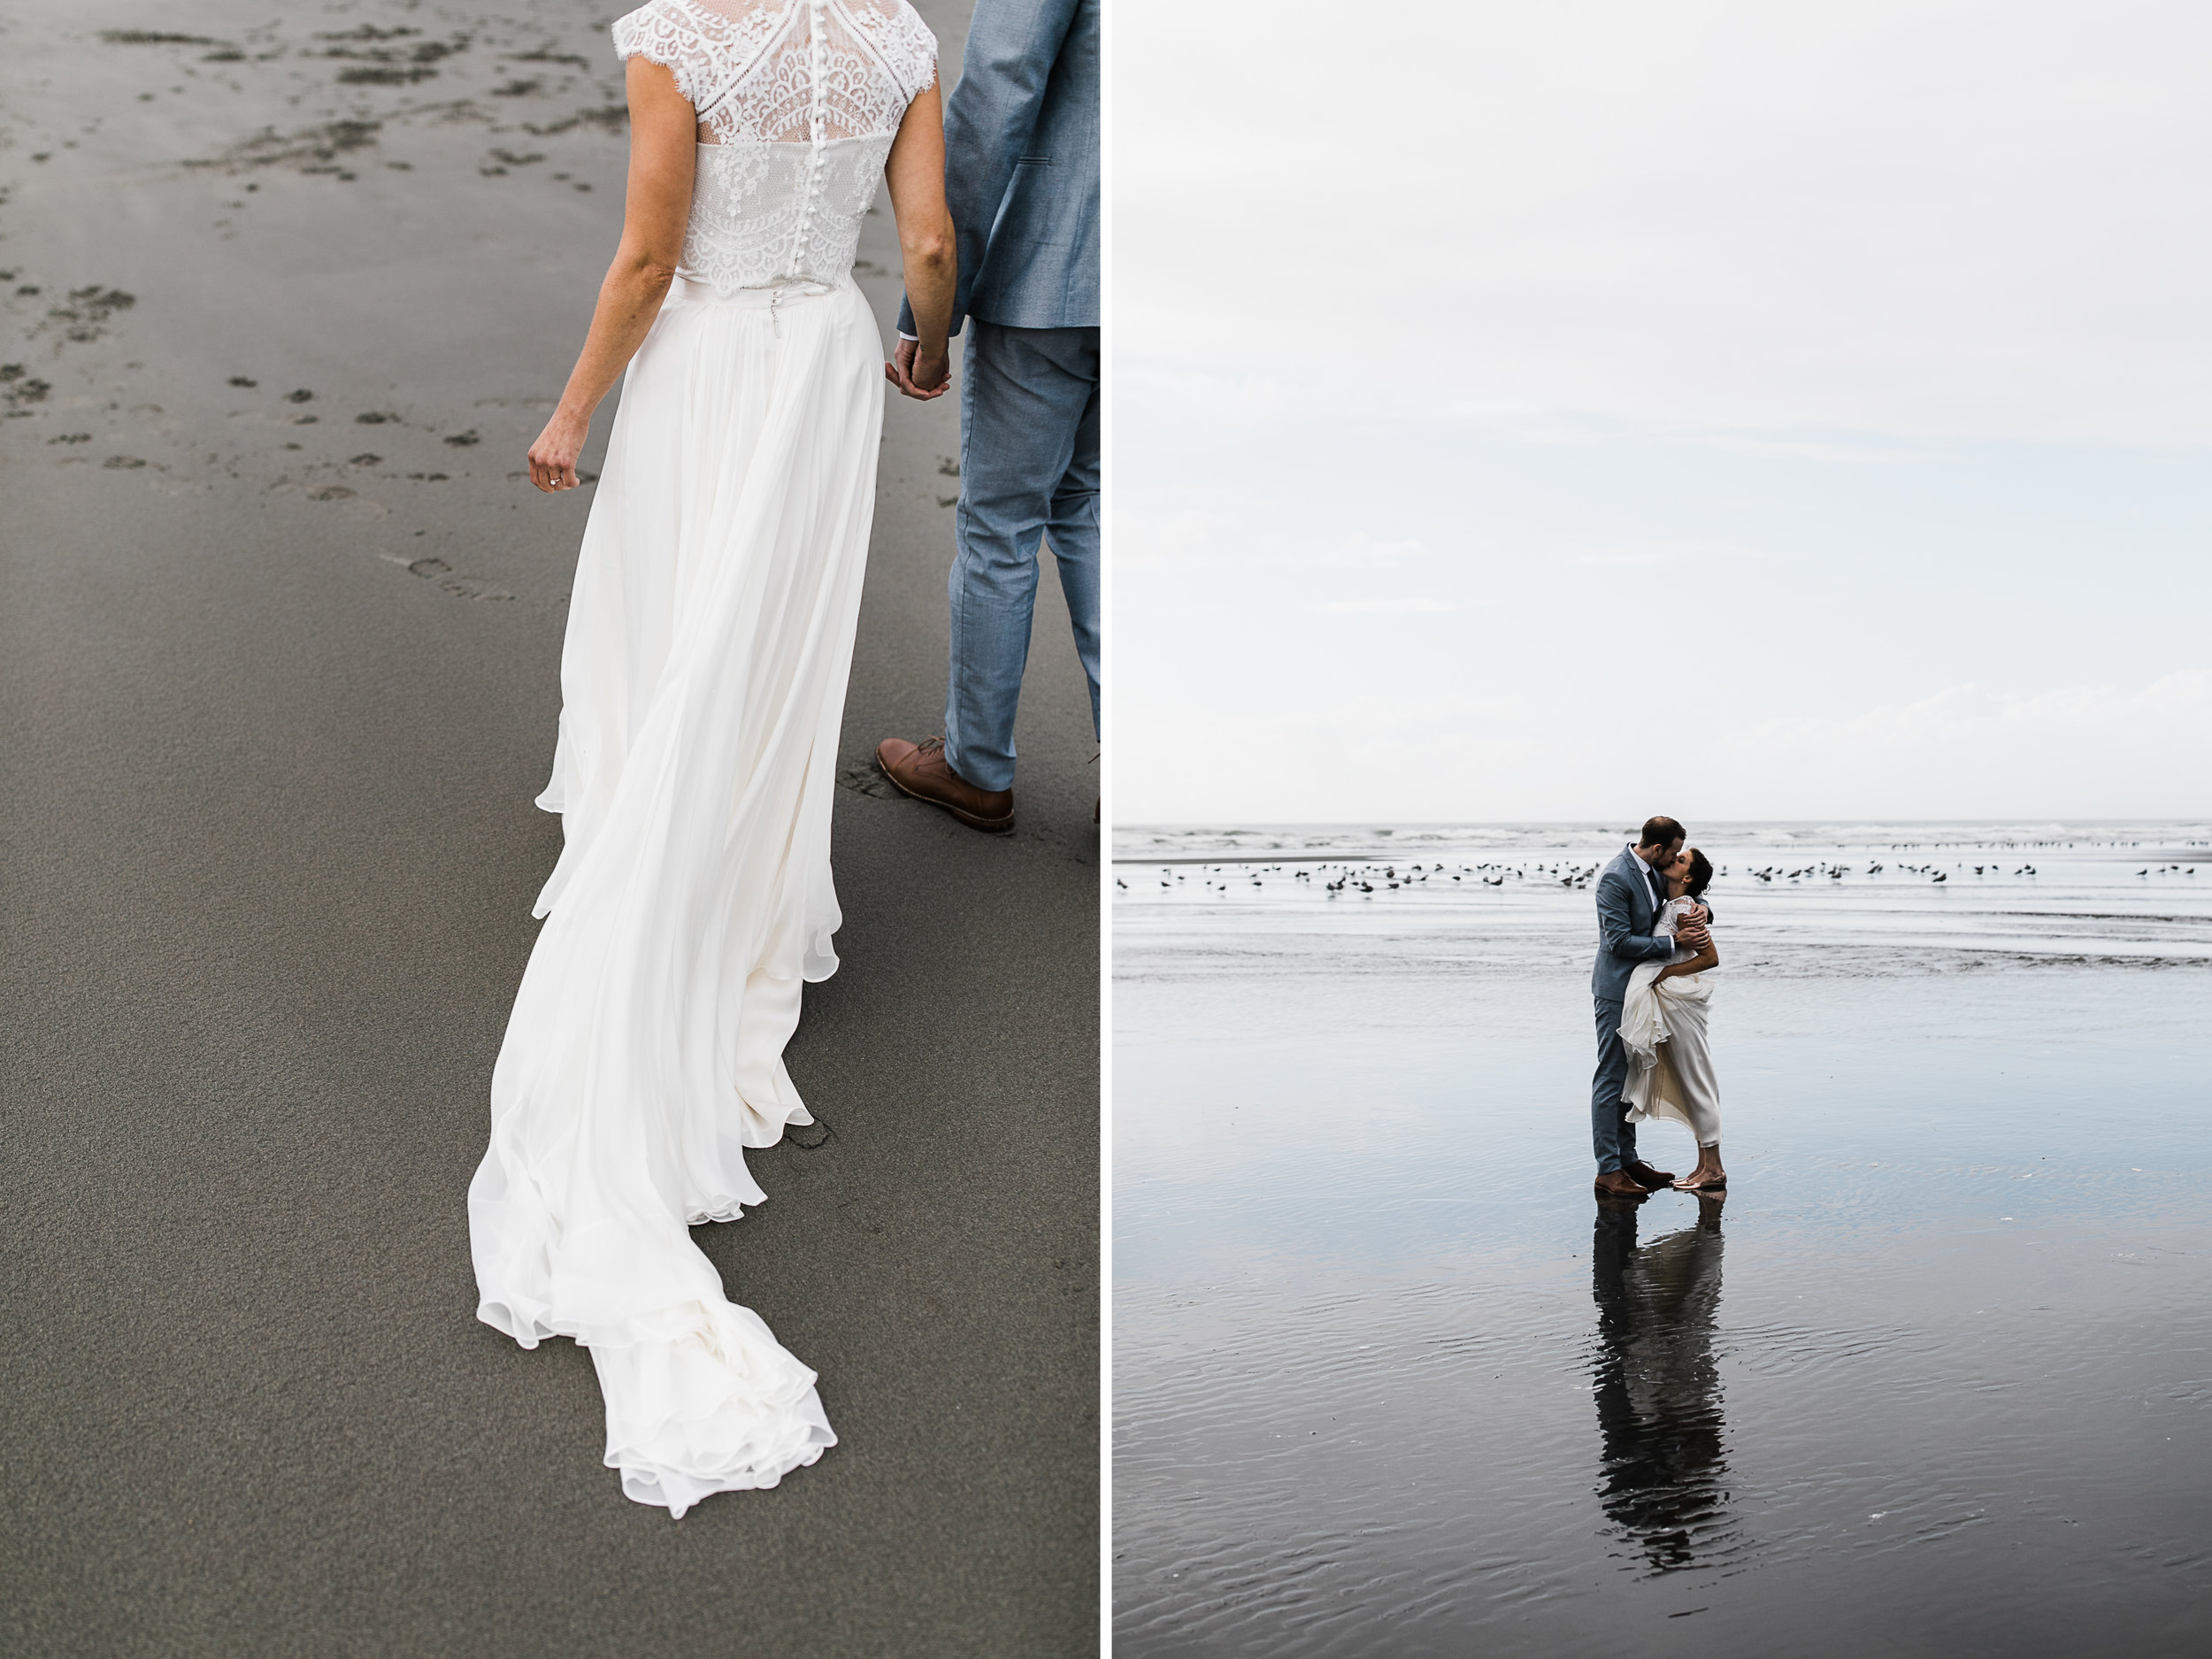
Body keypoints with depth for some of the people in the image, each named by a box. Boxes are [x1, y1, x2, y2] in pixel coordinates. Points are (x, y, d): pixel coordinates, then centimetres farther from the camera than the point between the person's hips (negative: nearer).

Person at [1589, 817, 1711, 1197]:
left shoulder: (1654, 872, 7)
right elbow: (1620, 942, -22)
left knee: (1630, 1076, 15)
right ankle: (1608, 1171, -4)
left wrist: (1701, 907, -3)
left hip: (1640, 989, 10)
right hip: (1616, 991, -10)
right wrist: (1673, 941, -21)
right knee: (1611, 1078, -6)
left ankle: (1627, 1159, 23)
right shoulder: (1615, 878, -20)